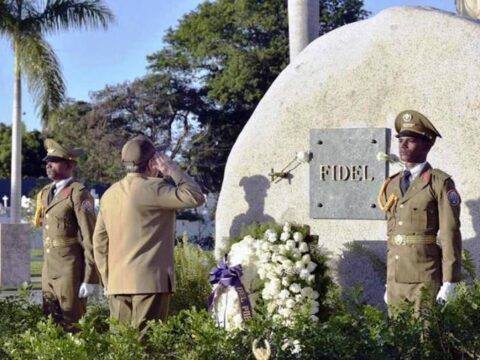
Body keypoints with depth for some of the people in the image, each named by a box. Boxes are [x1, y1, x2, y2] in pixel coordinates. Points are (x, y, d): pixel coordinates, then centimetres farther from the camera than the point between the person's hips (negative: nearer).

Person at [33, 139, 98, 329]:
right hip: (48, 269, 8)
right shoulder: (45, 193, 14)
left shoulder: (78, 194, -12)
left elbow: (90, 238, -15)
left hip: (70, 270, -8)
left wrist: (90, 278, -17)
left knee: (72, 326, -3)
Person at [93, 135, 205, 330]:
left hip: (117, 282, 7)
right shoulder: (152, 188, -9)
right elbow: (195, 197, -14)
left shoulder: (110, 194, 13)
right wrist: (173, 169, -2)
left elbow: (99, 241, 16)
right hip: (151, 281, -7)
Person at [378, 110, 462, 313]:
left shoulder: (440, 183, -4)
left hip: (426, 280, -5)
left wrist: (449, 284, -12)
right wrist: (388, 282, 15)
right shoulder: (391, 186, 14)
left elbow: (450, 235, -8)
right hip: (395, 279, 6)